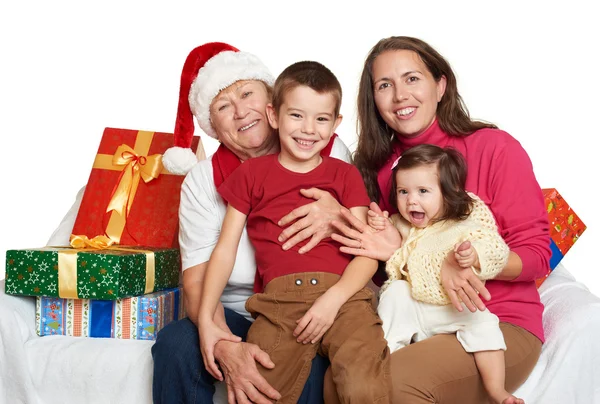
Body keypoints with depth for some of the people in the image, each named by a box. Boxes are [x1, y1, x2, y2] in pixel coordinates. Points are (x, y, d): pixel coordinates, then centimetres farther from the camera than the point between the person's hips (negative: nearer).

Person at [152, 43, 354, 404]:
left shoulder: (331, 152, -1)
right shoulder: (203, 181, 0)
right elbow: (197, 281, -9)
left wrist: (339, 218, -24)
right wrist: (226, 348, -29)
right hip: (238, 314, 2)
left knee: (308, 363, -34)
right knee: (175, 344, -27)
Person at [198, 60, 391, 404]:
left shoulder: (345, 175, 17)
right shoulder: (251, 174, 18)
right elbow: (226, 249, 13)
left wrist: (333, 298, -11)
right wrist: (207, 318, 1)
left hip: (342, 295, 0)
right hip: (279, 300, 1)